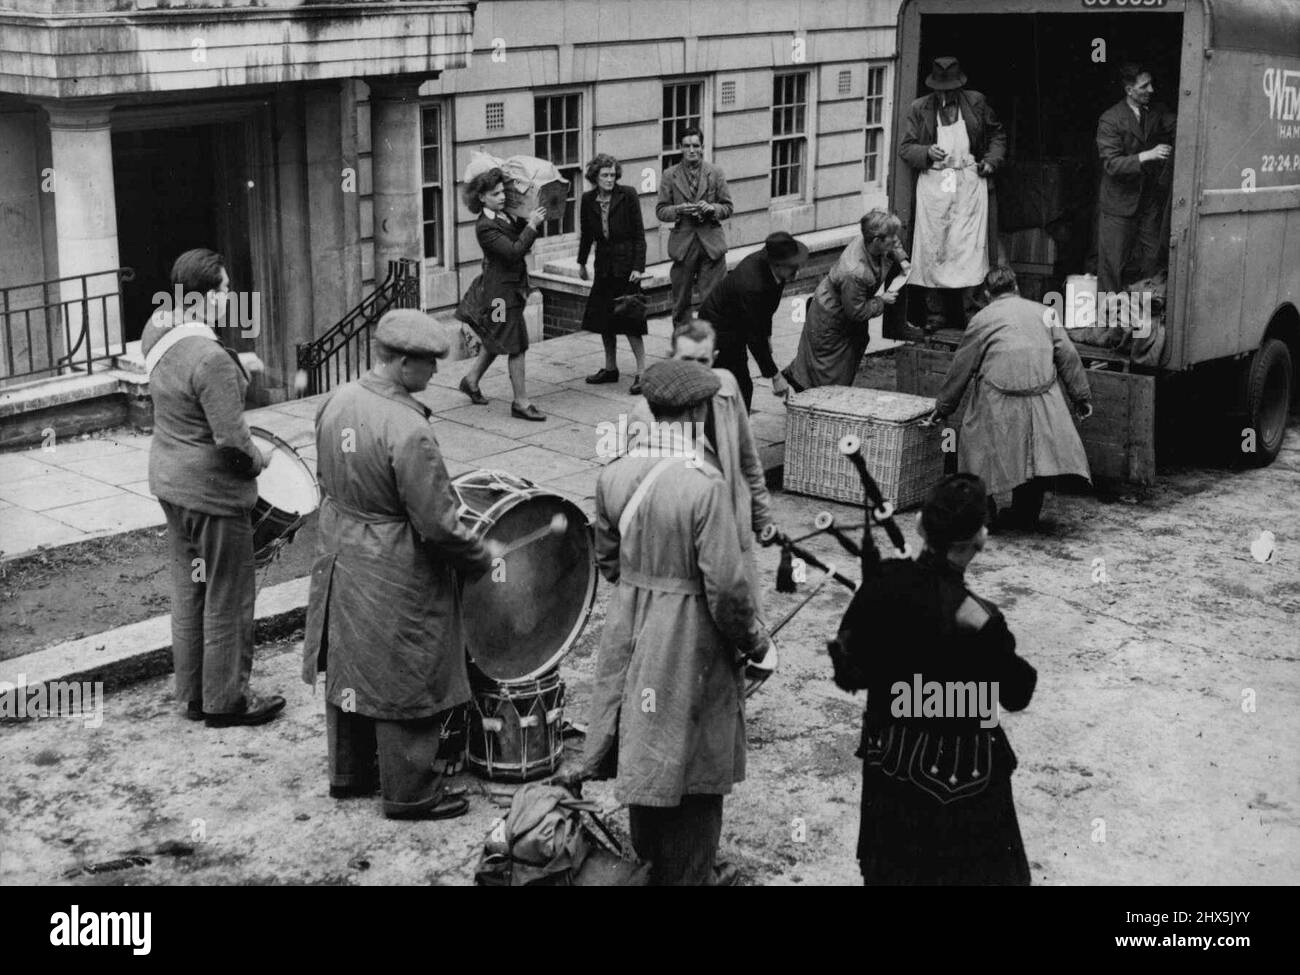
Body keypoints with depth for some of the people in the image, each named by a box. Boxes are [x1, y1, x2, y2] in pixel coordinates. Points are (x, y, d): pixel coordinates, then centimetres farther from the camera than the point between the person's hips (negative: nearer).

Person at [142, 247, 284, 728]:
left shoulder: (159, 331, 0)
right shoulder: (211, 360, -26)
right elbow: (231, 441, -26)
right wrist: (258, 459, -7)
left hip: (170, 481, 9)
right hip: (212, 491, -9)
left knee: (188, 590, 19)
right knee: (227, 598, 6)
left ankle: (193, 693, 30)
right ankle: (225, 700, 17)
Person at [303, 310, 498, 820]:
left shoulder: (336, 402, -3)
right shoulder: (407, 429, -28)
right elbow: (437, 523, -24)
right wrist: (480, 558, -8)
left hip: (340, 561, 8)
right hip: (396, 577, -8)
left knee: (347, 667, 21)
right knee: (406, 682, 7)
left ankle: (348, 773, 37)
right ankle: (410, 792, 20)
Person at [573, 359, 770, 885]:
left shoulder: (614, 474, -4)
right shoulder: (706, 486, -23)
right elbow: (725, 585, -20)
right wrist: (753, 639, -5)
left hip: (630, 633, 6)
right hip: (690, 644, -6)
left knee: (643, 750, 22)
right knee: (694, 766, 10)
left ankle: (649, 857, 39)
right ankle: (687, 874, 22)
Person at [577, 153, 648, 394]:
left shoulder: (628, 196, -10)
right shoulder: (588, 200, 2)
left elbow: (639, 234, -9)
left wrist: (638, 267, -14)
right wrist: (581, 263, 20)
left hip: (625, 263, -5)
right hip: (604, 264, 5)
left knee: (630, 319, -8)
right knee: (603, 318, 9)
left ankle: (641, 372, -2)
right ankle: (610, 368, 24)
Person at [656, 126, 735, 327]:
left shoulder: (715, 173, 4)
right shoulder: (670, 176, 4)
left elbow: (728, 207, 7)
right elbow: (660, 211, 4)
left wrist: (712, 208, -14)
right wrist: (679, 210, -15)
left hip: (711, 243, 0)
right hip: (683, 243, 1)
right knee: (681, 301, 7)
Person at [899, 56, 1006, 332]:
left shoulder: (976, 102, 8)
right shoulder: (919, 109, 6)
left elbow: (997, 135, 20)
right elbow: (905, 147, 6)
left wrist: (991, 160, 4)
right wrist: (927, 152, -13)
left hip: (970, 182, 0)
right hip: (933, 183, 0)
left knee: (968, 247, -7)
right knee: (935, 248, -3)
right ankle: (951, 314, 3)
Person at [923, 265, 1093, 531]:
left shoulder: (982, 319, 8)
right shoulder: (1044, 312, 15)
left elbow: (961, 368, 10)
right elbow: (1067, 356, 12)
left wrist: (942, 408, 18)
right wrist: (1082, 396, 19)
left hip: (998, 404, -2)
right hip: (1043, 398, 2)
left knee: (980, 449, 12)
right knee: (1038, 455, 13)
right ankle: (1027, 515, 16)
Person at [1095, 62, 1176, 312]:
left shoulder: (1156, 112, 4)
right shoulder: (1110, 120, -14)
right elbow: (1111, 164, -20)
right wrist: (1147, 156, -30)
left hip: (1150, 197, 5)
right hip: (1120, 200, -5)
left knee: (1149, 256, 9)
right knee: (1113, 256, 2)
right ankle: (1108, 303, 15)